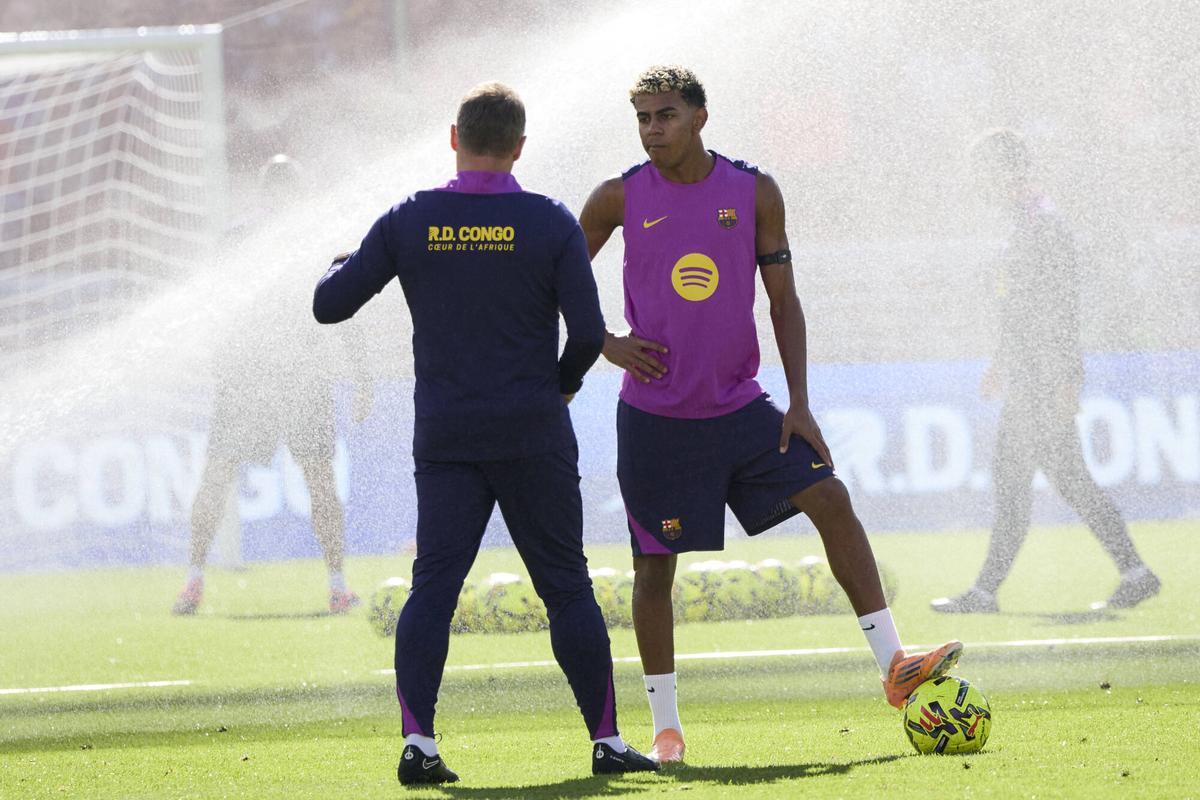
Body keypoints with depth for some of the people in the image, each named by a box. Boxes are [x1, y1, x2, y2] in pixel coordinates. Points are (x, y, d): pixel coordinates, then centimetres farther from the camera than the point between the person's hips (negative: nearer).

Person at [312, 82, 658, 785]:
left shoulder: (408, 222, -1)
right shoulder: (550, 223, -5)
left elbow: (329, 304, 3)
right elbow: (589, 332, -9)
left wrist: (341, 265, 25)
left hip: (444, 437, 1)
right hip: (535, 436, -1)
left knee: (433, 585, 2)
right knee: (568, 587, 6)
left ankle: (417, 740, -11)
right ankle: (606, 740, 7)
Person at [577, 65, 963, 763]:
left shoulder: (754, 192, 0)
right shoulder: (621, 199, -3)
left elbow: (783, 299, 4)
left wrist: (799, 405, -3)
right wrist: (605, 343, -5)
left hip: (741, 408, 2)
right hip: (655, 415, -2)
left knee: (830, 498, -11)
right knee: (655, 563, 1)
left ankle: (894, 666, -8)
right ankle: (666, 727, 12)